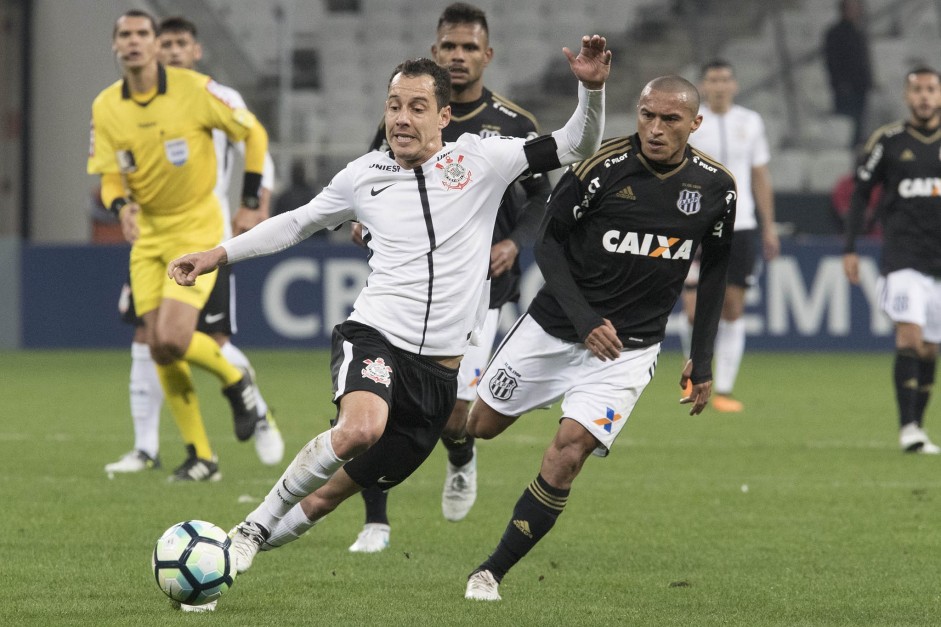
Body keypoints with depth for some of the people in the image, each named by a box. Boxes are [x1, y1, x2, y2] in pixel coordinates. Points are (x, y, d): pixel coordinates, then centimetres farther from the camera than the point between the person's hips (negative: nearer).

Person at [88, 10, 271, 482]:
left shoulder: (194, 89, -14)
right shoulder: (105, 108, -3)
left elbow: (253, 133, -3)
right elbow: (110, 178, 0)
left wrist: (251, 203, -4)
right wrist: (121, 206, -23)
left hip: (197, 228, -5)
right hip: (147, 235, 5)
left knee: (173, 337, -20)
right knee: (159, 349, -1)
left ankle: (235, 382, 11)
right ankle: (200, 457, 9)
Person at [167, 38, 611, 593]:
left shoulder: (479, 161, 4)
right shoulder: (364, 175, 8)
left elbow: (578, 149, 4)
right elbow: (298, 223, 24)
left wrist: (592, 90, -14)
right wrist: (219, 255, 20)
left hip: (442, 367, 1)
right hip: (376, 337, -1)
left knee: (330, 494, 3)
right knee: (363, 427, -35)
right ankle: (252, 528, -18)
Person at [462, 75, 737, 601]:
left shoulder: (716, 187, -7)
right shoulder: (604, 167, -17)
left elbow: (716, 267, 9)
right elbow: (549, 242, -6)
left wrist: (703, 358, 7)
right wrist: (582, 318, -18)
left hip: (629, 348, 0)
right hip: (554, 328, 0)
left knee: (568, 451, -17)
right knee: (478, 427, 10)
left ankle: (493, 573, -7)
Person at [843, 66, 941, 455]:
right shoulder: (888, 141, 2)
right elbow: (860, 194, 8)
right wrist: (850, 249, 3)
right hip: (902, 255, -3)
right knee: (910, 335, -18)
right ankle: (908, 428, -19)